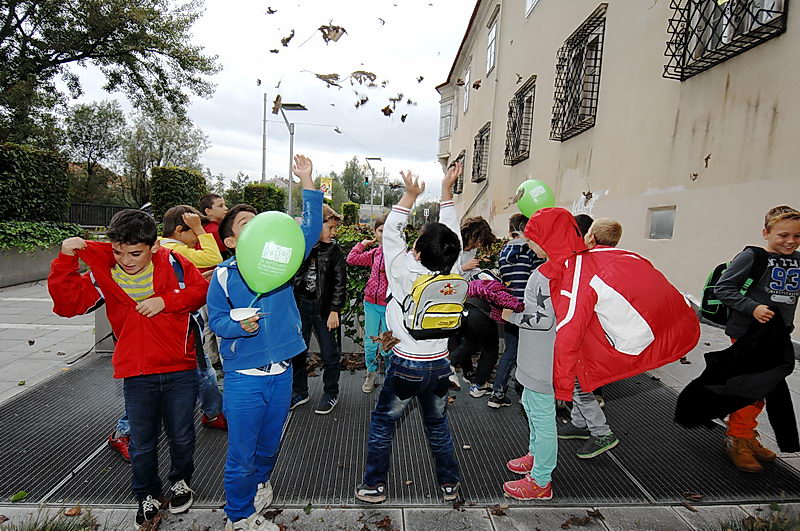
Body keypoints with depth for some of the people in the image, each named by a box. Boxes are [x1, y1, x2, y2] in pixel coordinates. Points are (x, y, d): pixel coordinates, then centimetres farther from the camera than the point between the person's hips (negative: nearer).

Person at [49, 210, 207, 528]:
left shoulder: (172, 263, -8)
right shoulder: (104, 273, -4)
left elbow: (201, 289, -6)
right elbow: (68, 303, -6)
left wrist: (165, 301, -18)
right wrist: (66, 260, -17)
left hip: (180, 371, -1)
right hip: (136, 376, 1)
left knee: (182, 436, 15)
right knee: (142, 444, 15)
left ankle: (181, 482, 43)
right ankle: (147, 496, 39)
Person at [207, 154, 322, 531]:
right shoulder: (223, 274, -6)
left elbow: (311, 228, -5)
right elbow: (216, 319, -4)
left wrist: (307, 181, -11)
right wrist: (239, 325, -25)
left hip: (281, 372, 3)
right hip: (243, 376, -3)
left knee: (269, 446, 22)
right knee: (241, 453, 9)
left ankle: (256, 485, 52)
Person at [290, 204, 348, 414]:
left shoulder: (335, 251, -3)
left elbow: (340, 283, -4)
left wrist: (334, 311, -10)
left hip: (323, 308, -2)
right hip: (300, 305, 2)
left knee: (329, 354, 6)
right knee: (297, 351, 12)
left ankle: (330, 394, 26)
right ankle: (299, 392, 31)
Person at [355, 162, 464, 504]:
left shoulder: (406, 274, -18)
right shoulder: (452, 275, -9)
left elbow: (391, 232, -9)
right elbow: (451, 234, 3)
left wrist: (411, 194, -5)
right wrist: (446, 189, 7)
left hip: (406, 366, -4)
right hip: (440, 366, 4)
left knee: (382, 422, 16)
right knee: (438, 425, 23)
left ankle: (374, 486, 27)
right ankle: (449, 484, 35)